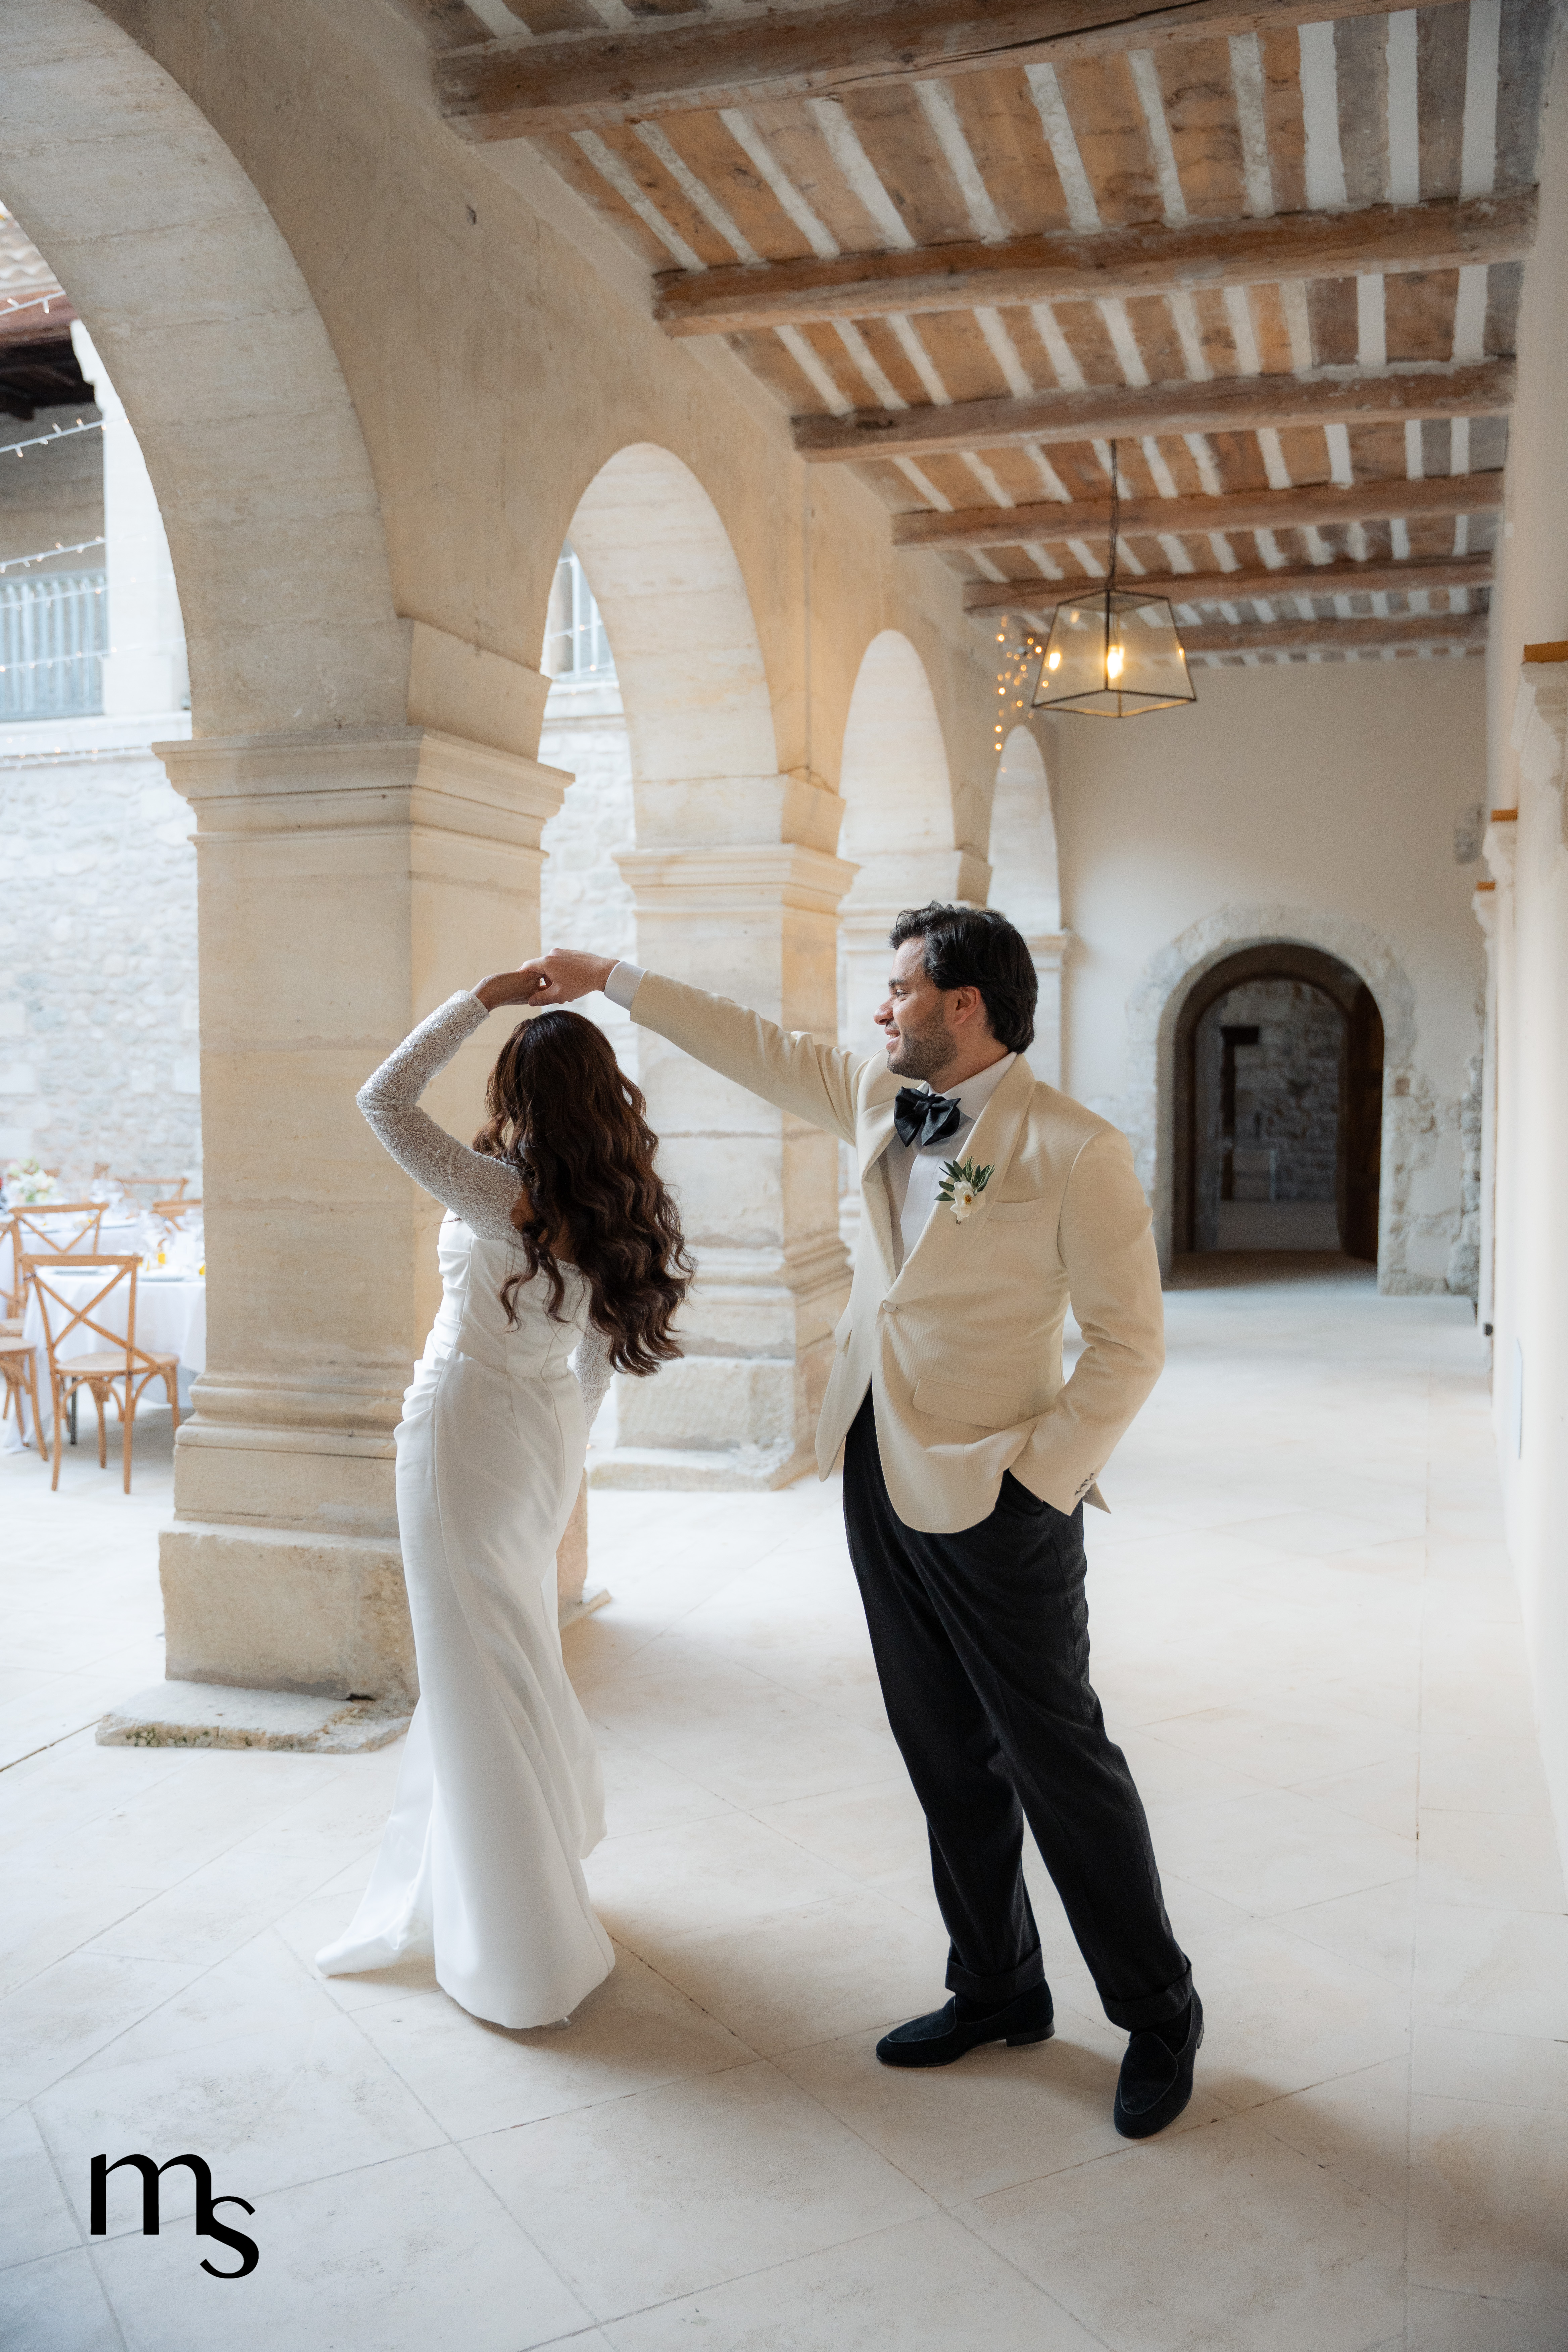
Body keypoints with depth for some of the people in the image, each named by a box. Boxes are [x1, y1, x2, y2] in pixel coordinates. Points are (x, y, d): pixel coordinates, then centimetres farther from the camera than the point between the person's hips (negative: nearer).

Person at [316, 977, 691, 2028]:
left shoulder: (506, 1195, -22)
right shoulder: (621, 1208, 0)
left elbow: (384, 1099, -21)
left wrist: (484, 996, -19)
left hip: (467, 1431, -7)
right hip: (547, 1430, 8)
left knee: (479, 1675, 3)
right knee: (516, 1653, 23)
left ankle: (528, 1952, 14)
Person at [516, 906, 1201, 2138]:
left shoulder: (1077, 1152, -15)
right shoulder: (882, 1102, 7)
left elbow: (1129, 1342, -12)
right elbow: (758, 1046, 17)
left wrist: (1038, 1476, -17)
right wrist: (609, 976, 21)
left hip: (994, 1497, -7)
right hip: (881, 1474, 7)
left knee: (1060, 1761, 4)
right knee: (948, 1759, 17)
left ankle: (1160, 2018, 24)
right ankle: (999, 1989, 35)